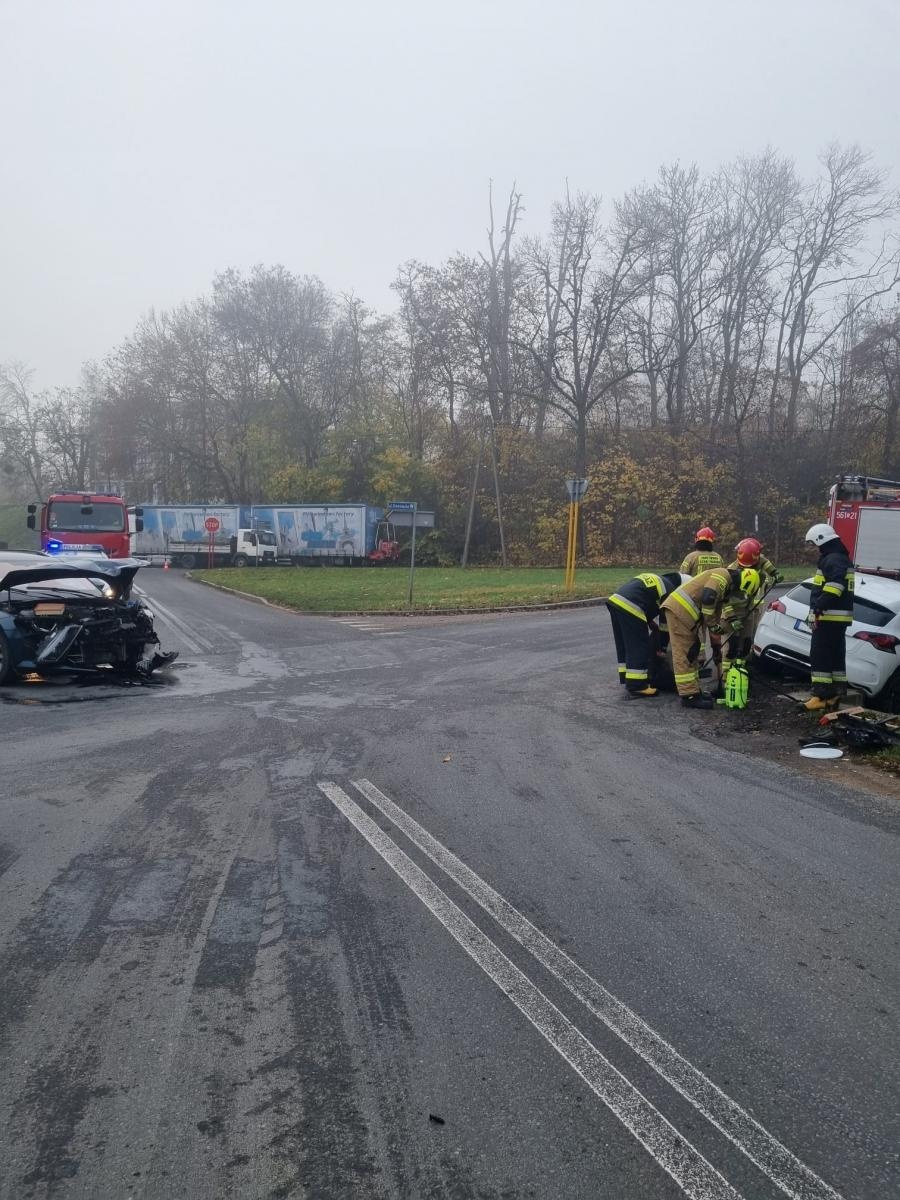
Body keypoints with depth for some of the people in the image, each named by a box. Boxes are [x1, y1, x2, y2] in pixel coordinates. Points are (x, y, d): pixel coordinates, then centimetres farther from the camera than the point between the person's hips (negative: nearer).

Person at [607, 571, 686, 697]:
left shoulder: (656, 578, 28)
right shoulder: (669, 590, 3)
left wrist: (651, 624, 32)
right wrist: (661, 646, 14)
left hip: (615, 600, 9)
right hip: (629, 608, -9)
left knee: (624, 645, 18)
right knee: (639, 648, 0)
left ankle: (628, 680, 26)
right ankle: (637, 687, 3)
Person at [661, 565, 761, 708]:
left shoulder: (725, 589, 22)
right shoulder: (723, 575, -8)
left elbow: (714, 617, 23)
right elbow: (707, 598, -24)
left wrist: (731, 626, 10)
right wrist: (712, 622, -13)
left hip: (685, 613, 10)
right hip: (679, 609, -10)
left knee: (692, 653, 16)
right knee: (685, 655, -8)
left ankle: (694, 691, 24)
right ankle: (689, 696, -6)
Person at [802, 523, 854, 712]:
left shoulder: (833, 560, -14)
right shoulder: (841, 558, 22)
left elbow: (834, 585, -28)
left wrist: (819, 607, -30)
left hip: (829, 616, -11)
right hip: (838, 617, 11)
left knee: (820, 656, -9)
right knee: (836, 656, 13)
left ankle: (821, 696, -11)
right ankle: (835, 694, 19)